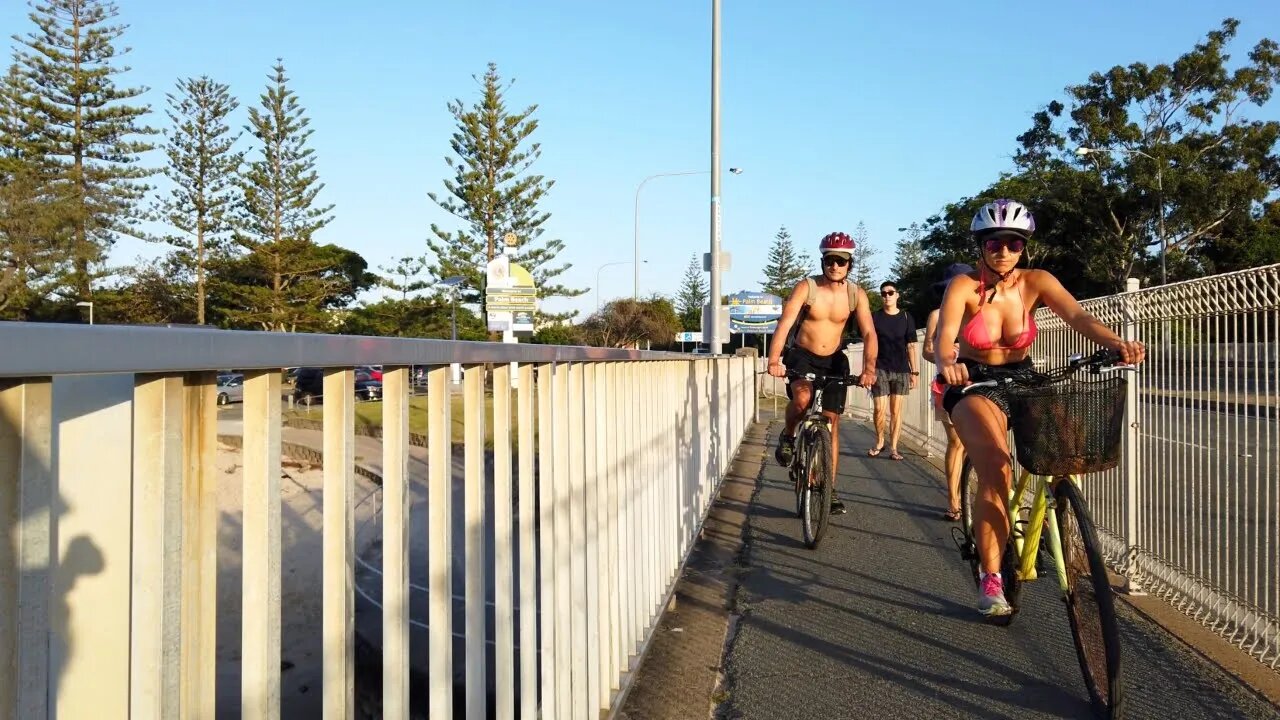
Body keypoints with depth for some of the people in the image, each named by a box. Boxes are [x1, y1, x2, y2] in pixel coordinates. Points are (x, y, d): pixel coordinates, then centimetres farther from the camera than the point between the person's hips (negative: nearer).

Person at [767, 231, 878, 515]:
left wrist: (869, 367, -31)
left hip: (833, 360, 3)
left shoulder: (856, 294, -8)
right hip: (801, 355, -2)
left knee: (832, 422, 2)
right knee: (802, 397, -33)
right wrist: (774, 359, -39)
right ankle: (787, 436, 0)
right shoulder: (807, 287, -15)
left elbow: (868, 333, -14)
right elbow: (784, 323, -24)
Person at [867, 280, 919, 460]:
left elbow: (911, 346, 6)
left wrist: (915, 371, 2)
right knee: (880, 409, -6)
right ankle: (879, 442, 16)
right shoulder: (875, 317, 3)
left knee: (896, 411, 3)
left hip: (901, 371, 1)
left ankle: (893, 448, 10)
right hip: (880, 369, -1)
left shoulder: (906, 318, 6)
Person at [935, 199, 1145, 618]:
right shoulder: (965, 286, -16)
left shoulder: (1035, 282, -8)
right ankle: (990, 579, -15)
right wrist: (947, 361, -56)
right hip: (972, 384, -4)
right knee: (996, 469, -27)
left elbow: (1077, 317, -23)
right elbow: (945, 333, -33)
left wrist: (1116, 343, -43)